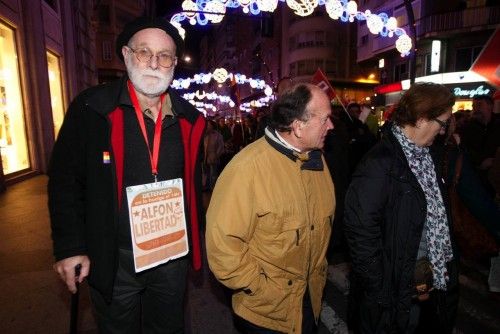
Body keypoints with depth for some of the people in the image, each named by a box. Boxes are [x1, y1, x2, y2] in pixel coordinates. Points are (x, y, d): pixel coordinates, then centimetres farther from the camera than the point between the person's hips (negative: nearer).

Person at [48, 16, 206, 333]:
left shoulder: (188, 118, 0)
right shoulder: (91, 108, -10)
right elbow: (65, 181, -6)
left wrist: (194, 243, 10)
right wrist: (70, 247, -8)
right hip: (114, 259, -2)